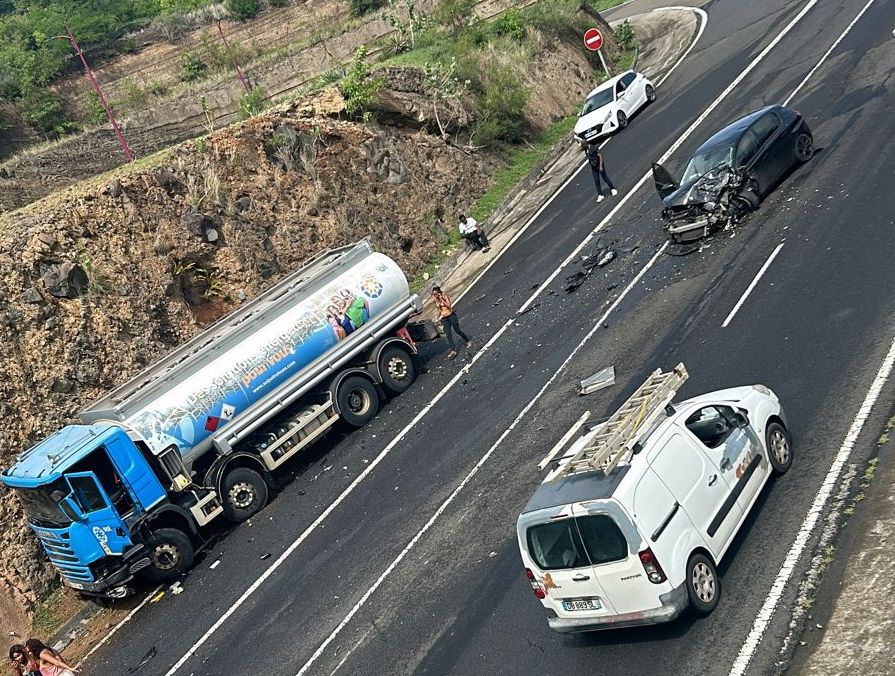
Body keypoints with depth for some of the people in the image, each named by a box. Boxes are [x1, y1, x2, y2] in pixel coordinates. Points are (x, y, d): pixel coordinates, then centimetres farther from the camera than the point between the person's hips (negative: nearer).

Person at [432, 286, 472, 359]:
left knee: (457, 330, 3)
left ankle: (468, 341, 27)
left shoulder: (445, 297, -11)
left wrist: (442, 300, -24)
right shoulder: (436, 301, 5)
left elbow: (449, 306, -22)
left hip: (451, 316, -5)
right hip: (444, 318, 5)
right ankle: (453, 350, -7)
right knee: (448, 334, -5)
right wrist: (438, 317, 12)